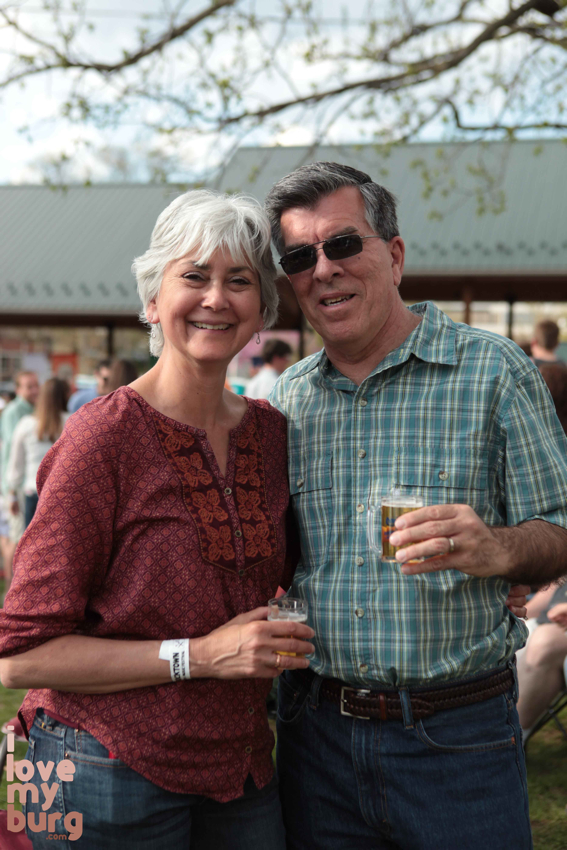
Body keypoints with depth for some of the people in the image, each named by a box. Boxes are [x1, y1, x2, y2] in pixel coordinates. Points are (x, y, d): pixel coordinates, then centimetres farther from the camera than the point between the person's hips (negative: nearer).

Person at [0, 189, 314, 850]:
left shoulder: (271, 431, 2)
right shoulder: (104, 436, -16)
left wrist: (282, 640, 0)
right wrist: (196, 655, -20)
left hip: (241, 766, 6)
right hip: (111, 778, -5)